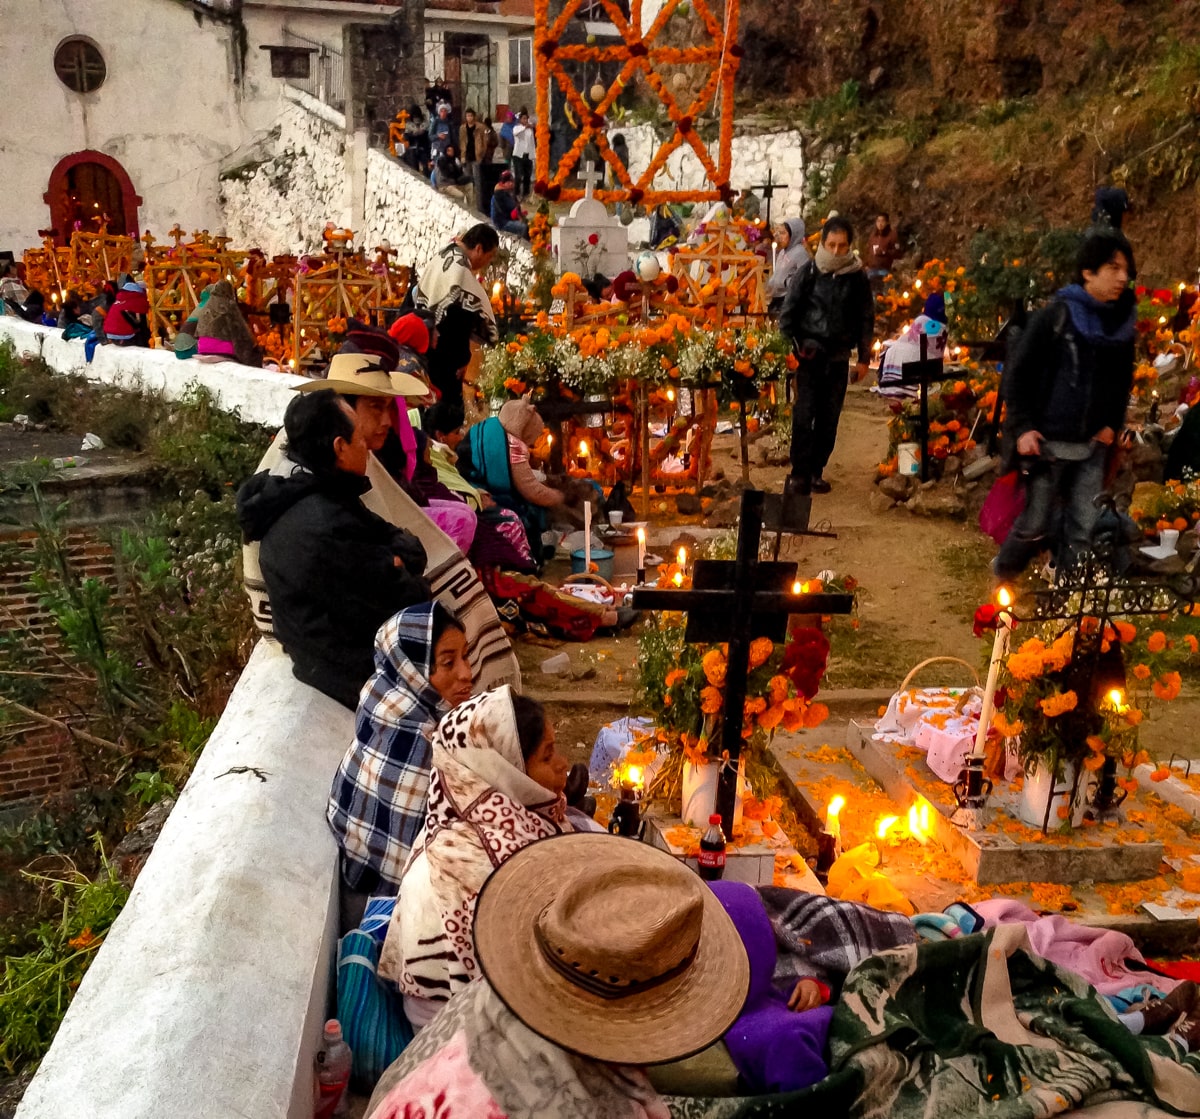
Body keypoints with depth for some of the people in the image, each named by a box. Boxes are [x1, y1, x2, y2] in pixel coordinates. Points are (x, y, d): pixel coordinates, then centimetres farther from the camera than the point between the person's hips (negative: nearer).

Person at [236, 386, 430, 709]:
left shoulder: (302, 492, 2)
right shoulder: (327, 530, -29)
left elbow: (407, 544, 5)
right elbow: (410, 605, -23)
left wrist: (393, 562, -15)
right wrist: (396, 570, -4)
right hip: (363, 674, -9)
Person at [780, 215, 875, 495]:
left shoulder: (857, 276, 3)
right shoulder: (809, 272, -2)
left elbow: (866, 318, 10)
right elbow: (788, 311, 2)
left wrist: (863, 358, 8)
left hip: (839, 357, 2)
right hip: (809, 353, -2)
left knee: (829, 417, 5)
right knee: (804, 414, -9)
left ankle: (816, 471, 15)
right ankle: (799, 473, -5)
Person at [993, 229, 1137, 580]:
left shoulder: (1123, 322, 6)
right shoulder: (1055, 315, -9)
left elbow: (1123, 380, 19)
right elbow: (1018, 374, -7)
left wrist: (1113, 423, 6)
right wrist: (1022, 427, -12)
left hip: (1093, 445, 4)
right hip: (1048, 441, -4)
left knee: (1085, 528, 4)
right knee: (1037, 524, 4)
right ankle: (1002, 577, 28)